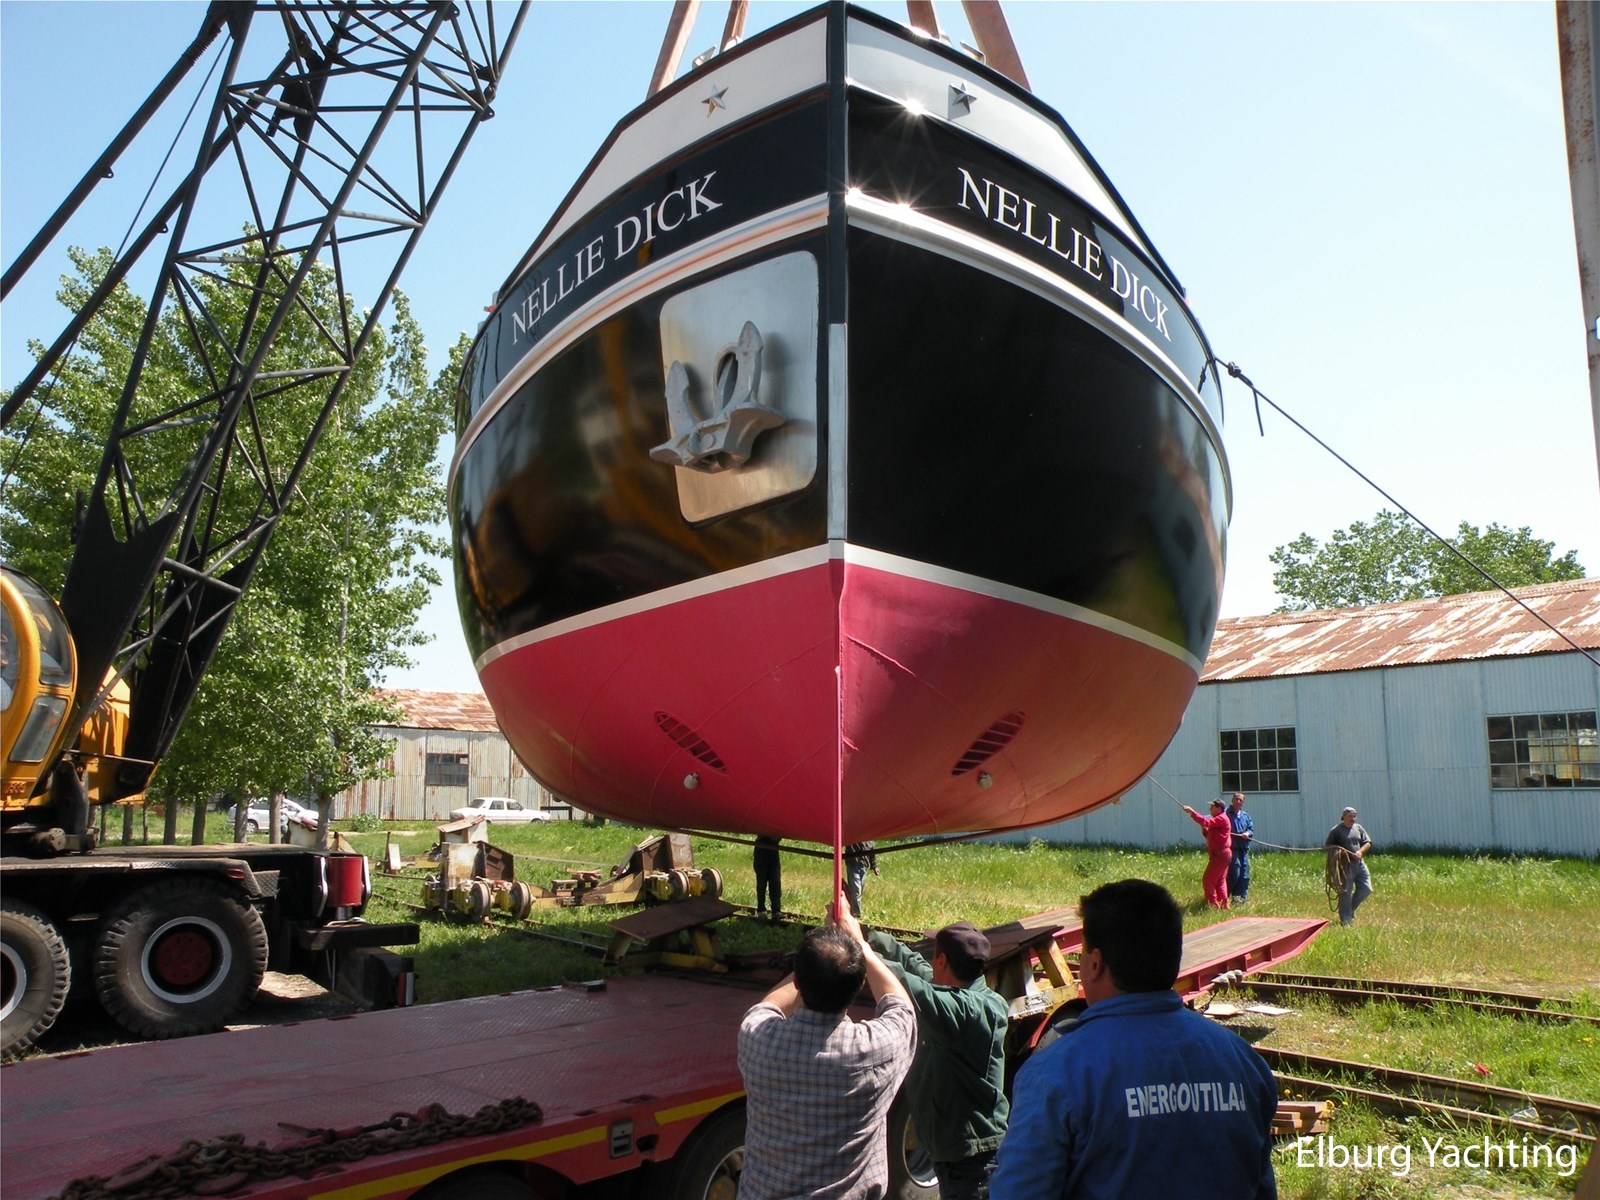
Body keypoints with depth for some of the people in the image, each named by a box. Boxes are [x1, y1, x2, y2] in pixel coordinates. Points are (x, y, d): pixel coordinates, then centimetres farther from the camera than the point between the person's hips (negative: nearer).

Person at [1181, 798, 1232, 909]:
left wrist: (1192, 812, -29)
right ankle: (1224, 904, 17)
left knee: (1208, 881, -9)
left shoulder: (1221, 819, -12)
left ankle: (1214, 905, -10)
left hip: (1219, 855, -11)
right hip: (1222, 854, 11)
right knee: (1220, 881, 14)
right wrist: (1204, 829, 0)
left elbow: (1206, 822, -28)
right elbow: (1209, 836, 20)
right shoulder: (1218, 819, 20)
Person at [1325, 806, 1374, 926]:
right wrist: (1337, 850, -20)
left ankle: (1351, 909, 27)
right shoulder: (1336, 830, -2)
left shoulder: (1358, 828, 12)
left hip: (1359, 863, 6)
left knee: (1366, 889, 5)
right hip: (1345, 865, -5)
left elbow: (1368, 843, 11)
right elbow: (1328, 845, -1)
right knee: (1346, 892, -3)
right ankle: (1345, 920, 3)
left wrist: (1360, 851, -7)